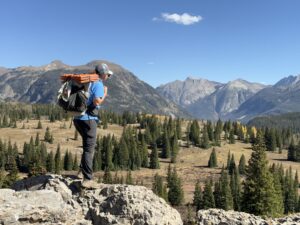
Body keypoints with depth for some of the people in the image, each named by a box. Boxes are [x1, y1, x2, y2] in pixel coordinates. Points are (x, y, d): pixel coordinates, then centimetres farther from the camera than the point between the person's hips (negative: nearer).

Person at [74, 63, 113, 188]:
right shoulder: (98, 84, -8)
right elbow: (96, 102, -20)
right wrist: (104, 94, -3)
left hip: (77, 118, 8)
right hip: (88, 118, -8)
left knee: (89, 145, 23)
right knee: (89, 148, -5)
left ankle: (82, 171, 24)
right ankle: (87, 179, -7)